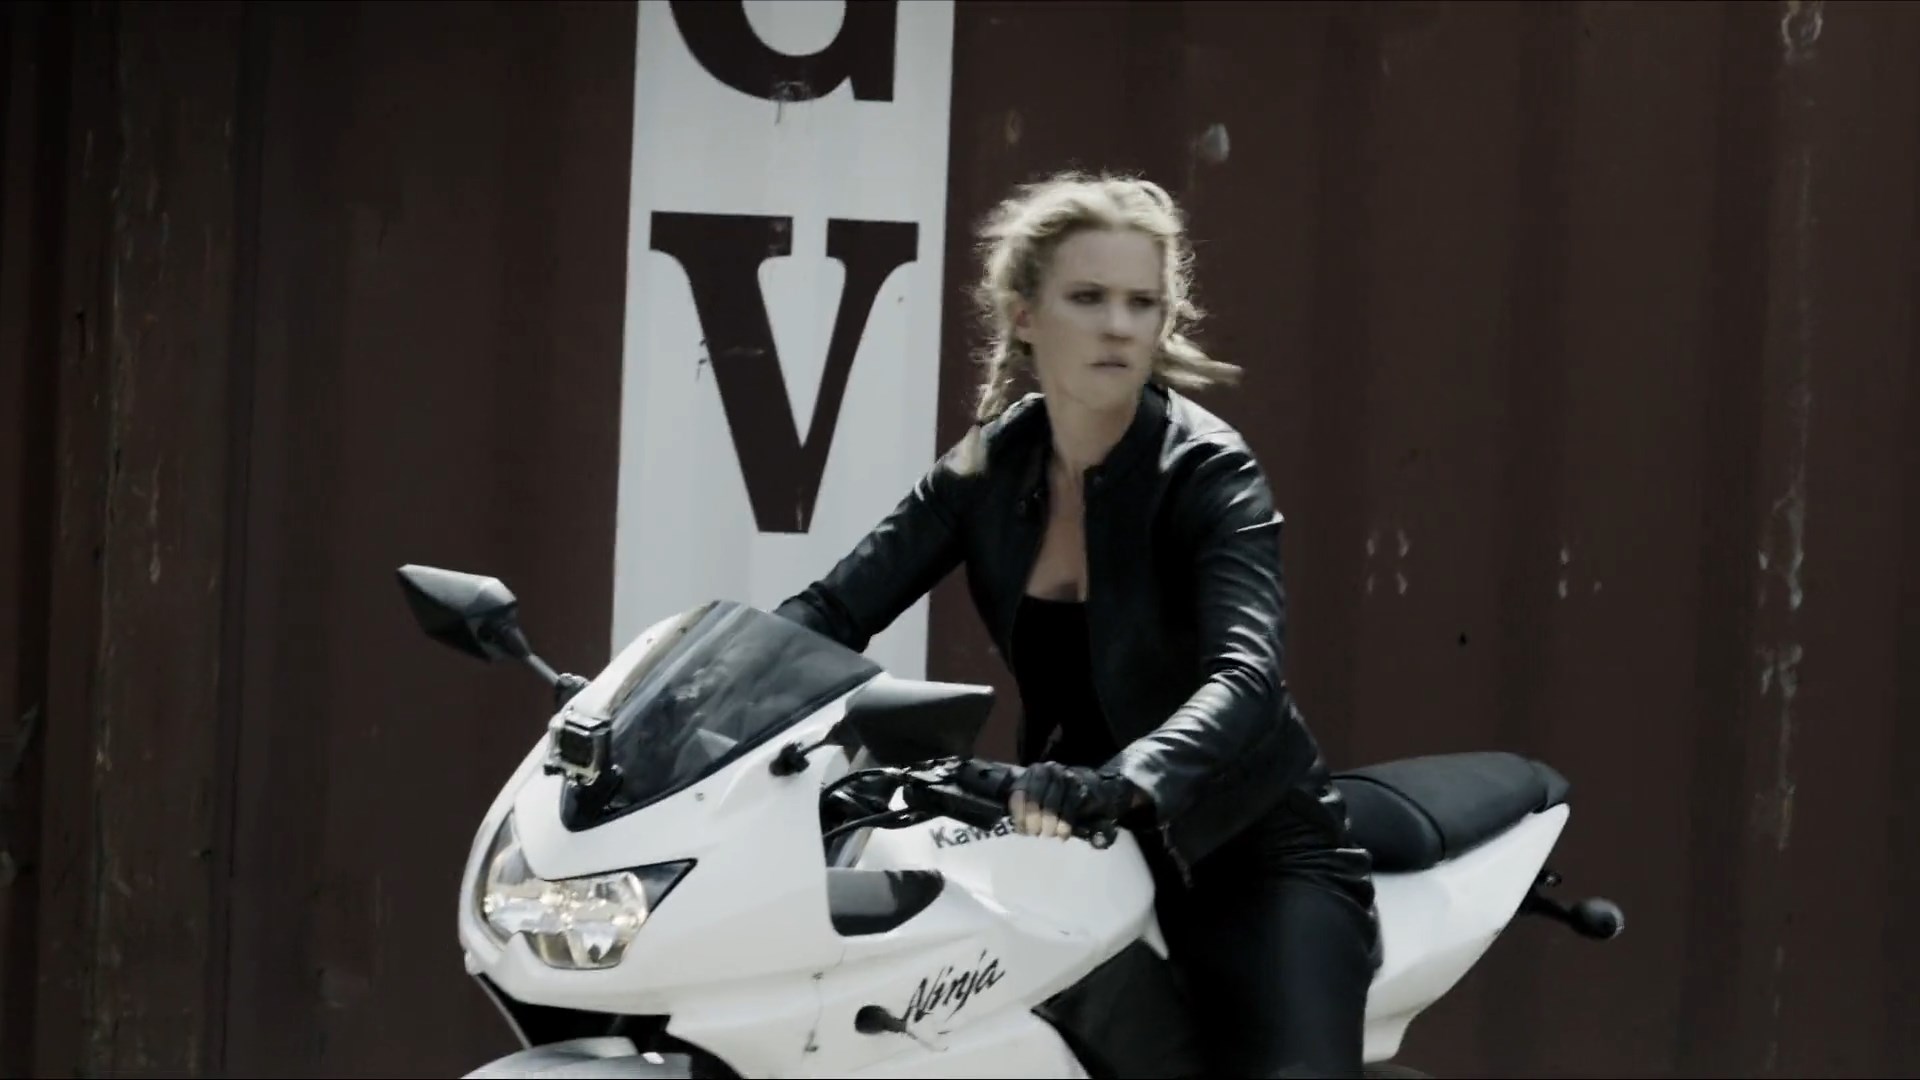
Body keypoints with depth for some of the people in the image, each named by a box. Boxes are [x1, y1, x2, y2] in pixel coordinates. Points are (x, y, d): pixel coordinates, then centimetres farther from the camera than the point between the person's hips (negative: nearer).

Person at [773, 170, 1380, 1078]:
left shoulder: (1207, 474, -16)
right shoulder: (992, 464, 0)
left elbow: (1246, 677, -31)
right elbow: (835, 608, -2)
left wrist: (1122, 784, -49)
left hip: (1249, 852, -5)